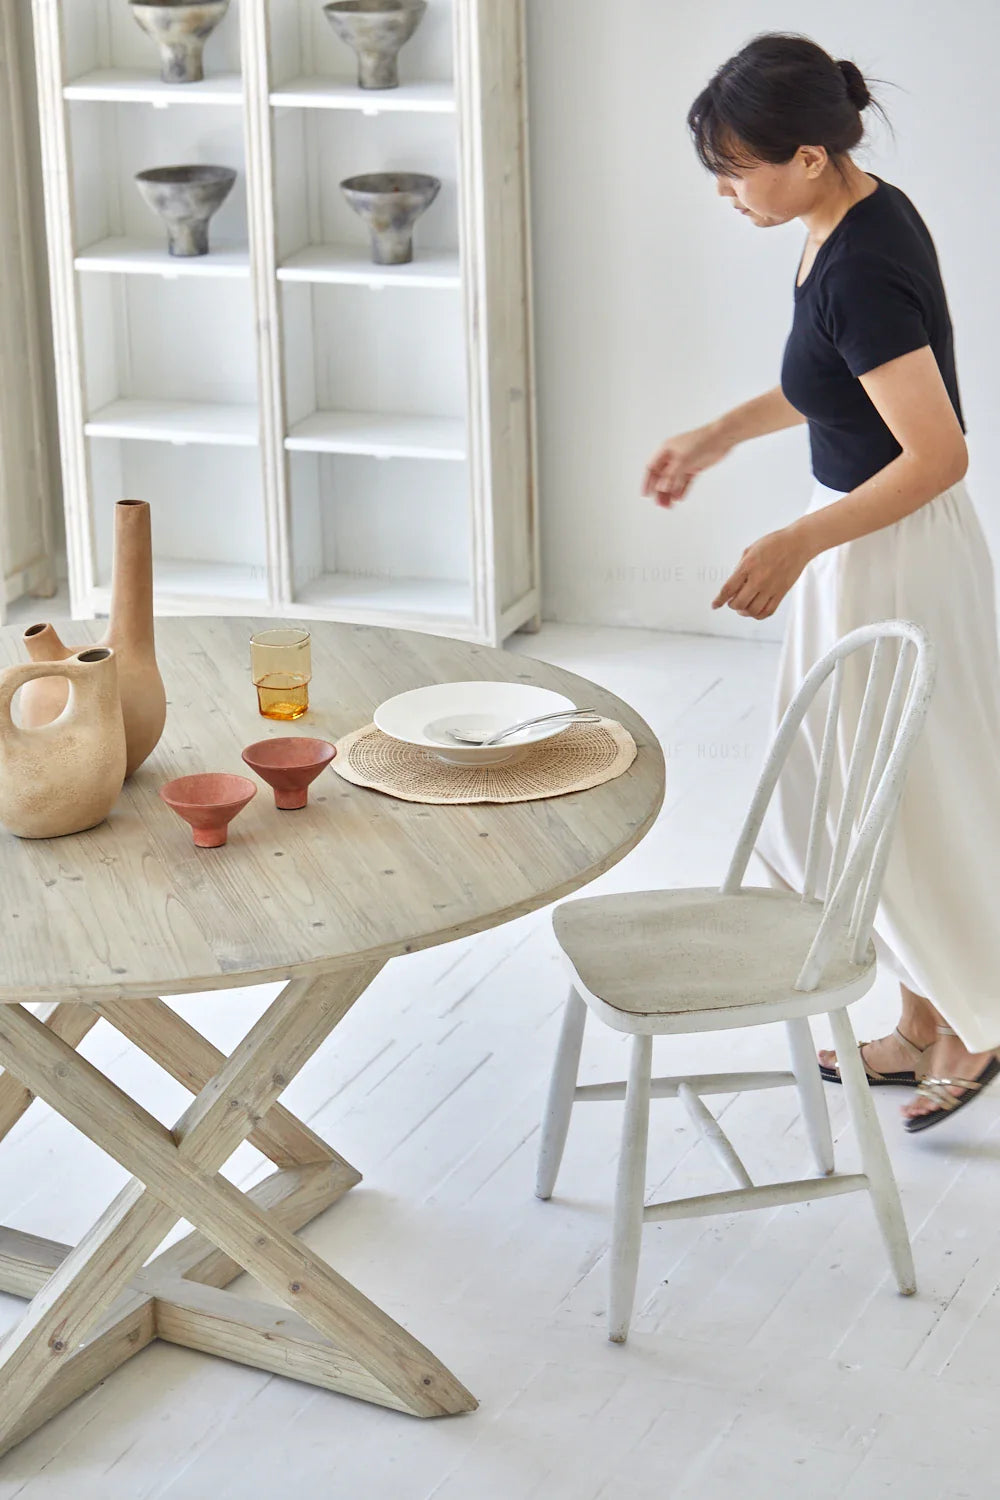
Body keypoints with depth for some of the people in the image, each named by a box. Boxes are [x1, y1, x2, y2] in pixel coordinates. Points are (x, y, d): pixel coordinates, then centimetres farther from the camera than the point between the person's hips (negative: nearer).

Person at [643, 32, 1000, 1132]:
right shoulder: (857, 218, 2)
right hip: (863, 545, 10)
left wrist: (799, 543, -30)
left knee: (906, 803, 6)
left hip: (898, 558, -10)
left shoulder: (861, 271, -27)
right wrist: (718, 437, 15)